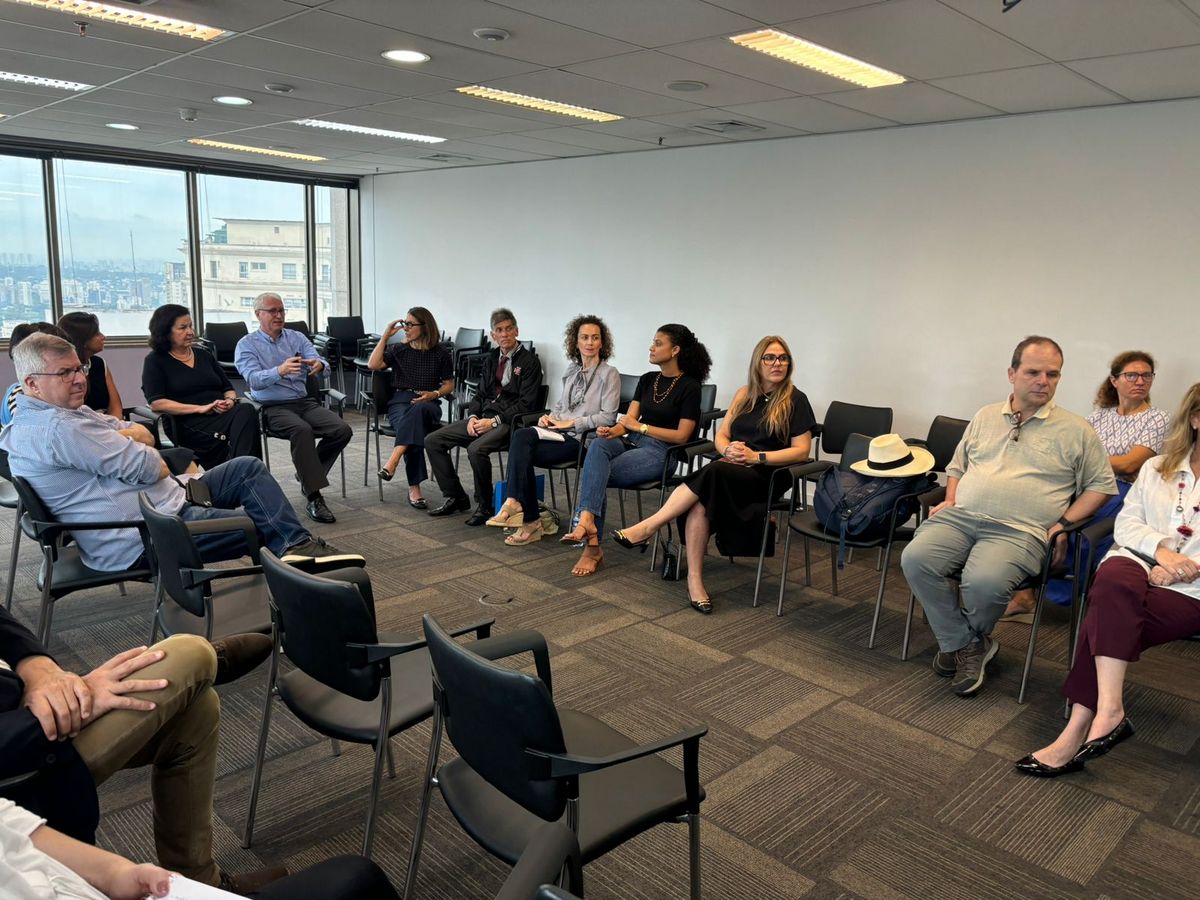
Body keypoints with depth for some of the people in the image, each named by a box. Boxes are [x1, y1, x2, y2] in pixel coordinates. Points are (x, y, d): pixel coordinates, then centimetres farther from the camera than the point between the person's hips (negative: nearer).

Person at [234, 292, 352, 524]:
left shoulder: (297, 338, 12)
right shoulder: (246, 345, 1)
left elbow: (319, 363, -4)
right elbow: (254, 379, -17)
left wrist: (319, 365, -31)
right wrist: (280, 371, -38)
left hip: (304, 401, 4)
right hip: (272, 407, -4)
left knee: (343, 430, -20)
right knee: (302, 430, -36)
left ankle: (308, 474, 3)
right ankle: (313, 498, -34)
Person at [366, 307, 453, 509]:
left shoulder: (441, 352, 9)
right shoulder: (398, 350, 14)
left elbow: (449, 384, 12)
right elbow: (373, 365, -2)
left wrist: (434, 394, -9)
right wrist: (386, 336, -1)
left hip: (428, 404, -1)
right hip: (400, 401, 1)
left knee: (418, 410, -40)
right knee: (408, 425, -35)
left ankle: (392, 461, -48)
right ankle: (414, 489, -39)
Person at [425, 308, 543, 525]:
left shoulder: (529, 361, -6)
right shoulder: (492, 358, 16)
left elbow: (526, 404, -12)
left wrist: (494, 421, -18)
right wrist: (473, 417, -2)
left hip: (509, 421, -8)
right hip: (484, 417, 8)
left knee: (476, 449, -35)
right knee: (433, 441, -3)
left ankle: (485, 506, -14)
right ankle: (455, 498, 6)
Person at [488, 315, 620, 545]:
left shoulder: (609, 374, 0)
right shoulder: (571, 371, 21)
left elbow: (608, 417, -8)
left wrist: (572, 422, -12)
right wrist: (549, 417, 4)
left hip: (584, 439, -6)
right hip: (560, 432, 6)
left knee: (523, 453, -26)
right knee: (521, 436, -27)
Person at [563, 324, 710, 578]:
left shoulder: (689, 387, -3)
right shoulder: (647, 380, 17)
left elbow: (682, 435, -8)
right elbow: (629, 419, 10)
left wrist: (641, 426, -9)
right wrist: (613, 430, -13)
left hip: (660, 452, -5)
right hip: (632, 443, 6)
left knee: (595, 474, -27)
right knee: (598, 445, -31)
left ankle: (591, 543, -27)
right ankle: (587, 520, -41)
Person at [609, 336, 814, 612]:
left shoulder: (795, 400, 2)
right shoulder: (744, 394, 17)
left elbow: (801, 450, -4)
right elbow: (720, 436, 15)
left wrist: (756, 456, -16)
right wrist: (728, 449, -10)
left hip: (768, 476, -4)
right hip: (732, 468, 4)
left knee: (714, 473, -36)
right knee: (699, 504, -32)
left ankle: (648, 527, -31)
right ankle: (694, 580, -29)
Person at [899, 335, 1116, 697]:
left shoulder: (1075, 431, 9)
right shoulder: (985, 417, 19)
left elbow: (1101, 484, 12)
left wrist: (1063, 523, -1)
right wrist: (950, 500, 9)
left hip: (1017, 531, -3)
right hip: (959, 517, 4)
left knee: (984, 581, -33)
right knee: (915, 559, -24)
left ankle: (969, 639, 4)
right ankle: (966, 644, -6)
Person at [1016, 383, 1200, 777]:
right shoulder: (1155, 468, 22)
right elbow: (1126, 522, 10)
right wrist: (1160, 547, -10)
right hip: (1137, 561, 3)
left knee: (1108, 619, -30)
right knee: (1114, 582, -34)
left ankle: (1078, 731, -28)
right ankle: (1109, 711, -40)